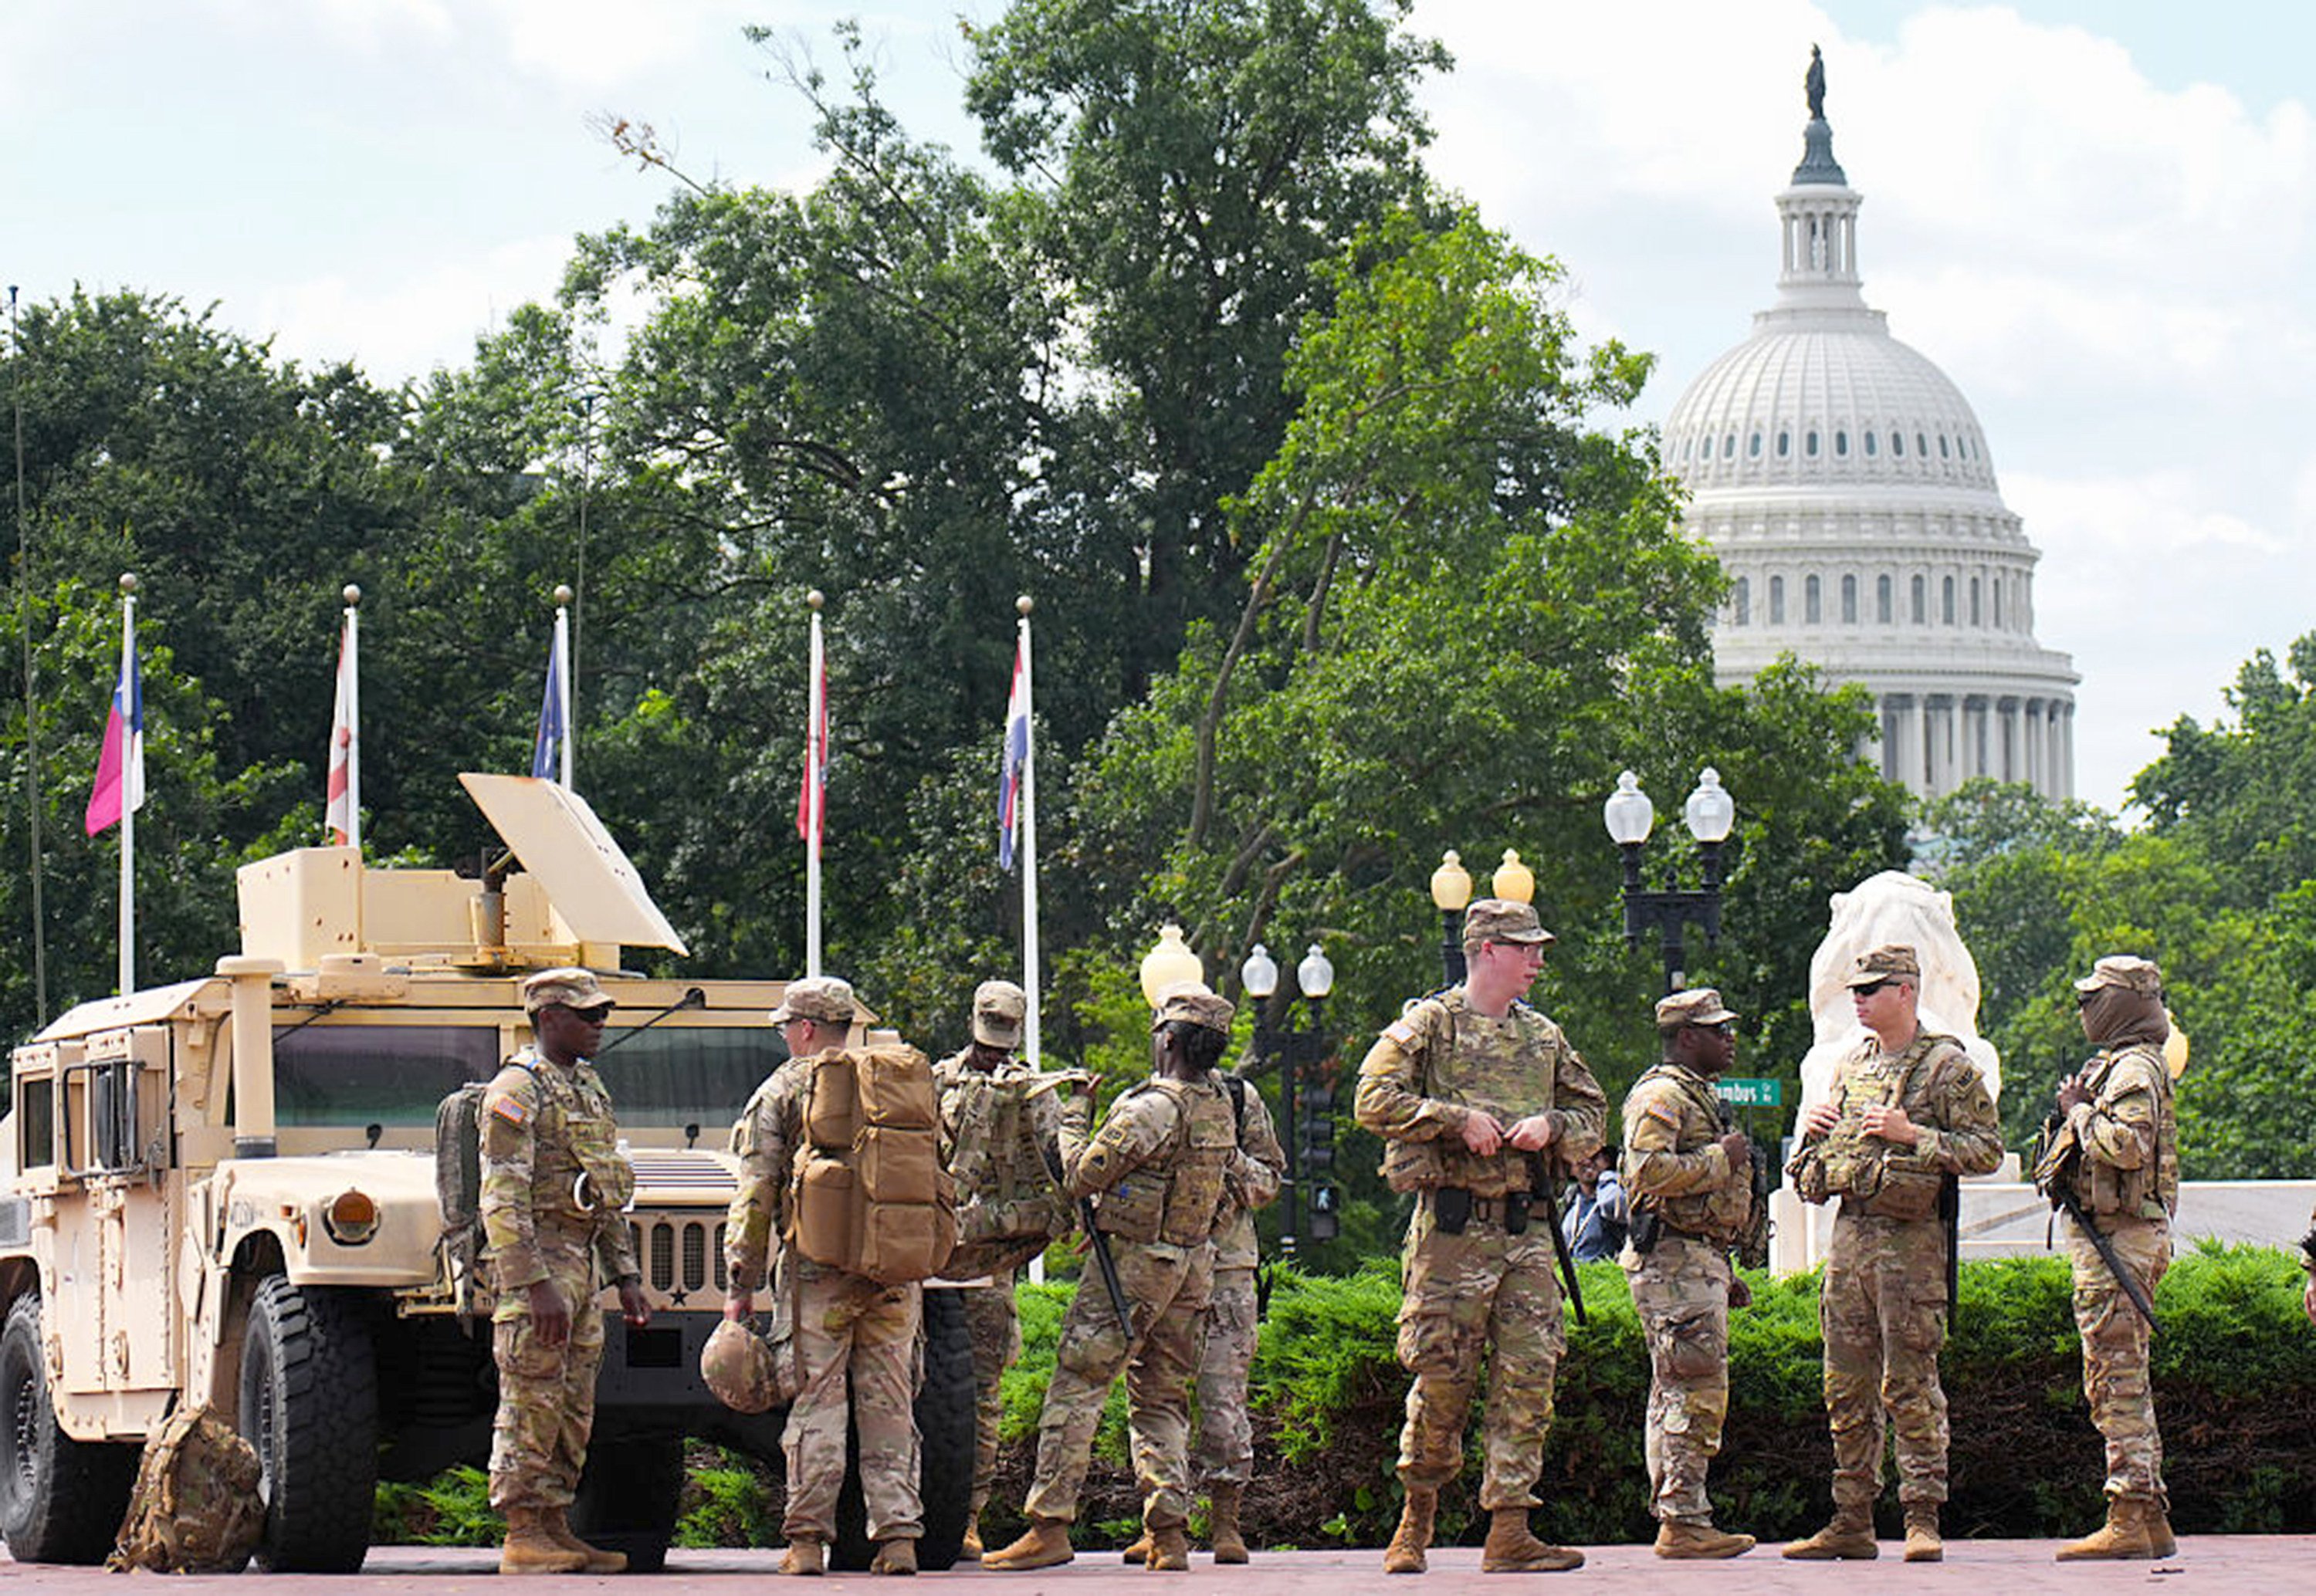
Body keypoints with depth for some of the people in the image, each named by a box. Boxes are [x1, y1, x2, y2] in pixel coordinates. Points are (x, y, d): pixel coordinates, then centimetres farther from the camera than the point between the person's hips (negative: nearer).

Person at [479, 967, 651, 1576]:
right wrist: (537, 1285, -23)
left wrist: (626, 1277, 18)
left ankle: (555, 1528, 15)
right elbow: (502, 1199, -18)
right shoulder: (517, 1090, -11)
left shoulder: (588, 1087, 17)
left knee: (573, 1409, 10)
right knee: (532, 1405, -7)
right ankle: (522, 1537, -5)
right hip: (537, 1259, -9)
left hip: (583, 1261, 9)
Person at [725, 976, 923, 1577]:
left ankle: (808, 1539, -3)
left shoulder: (781, 1093, 2)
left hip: (818, 1271, -3)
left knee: (816, 1406, -1)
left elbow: (755, 1195, -3)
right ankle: (898, 1535, 3)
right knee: (889, 1406, 7)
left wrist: (740, 1285, -1)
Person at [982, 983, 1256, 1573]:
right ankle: (1168, 1531, 4)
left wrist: (1072, 1122, 4)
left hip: (1131, 1264, -8)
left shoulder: (1149, 1111, -19)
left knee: (1075, 1391, -4)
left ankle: (1050, 1527, -7)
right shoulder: (1221, 1109, 6)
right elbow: (1249, 1180, 20)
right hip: (1192, 1269, 8)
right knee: (1161, 1401, 13)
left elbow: (1082, 1176, -13)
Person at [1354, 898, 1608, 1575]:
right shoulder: (1428, 1024, 0)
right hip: (1451, 1229, -5)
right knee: (1441, 1379, -3)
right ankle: (1417, 1518, 15)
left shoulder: (1543, 1037, 17)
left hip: (1526, 1232, 5)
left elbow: (1593, 1112, 22)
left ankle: (1509, 1530, -3)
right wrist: (1459, 1119, -15)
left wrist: (1552, 1126, 1)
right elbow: (1375, 1099, -10)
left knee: (1528, 1378, -3)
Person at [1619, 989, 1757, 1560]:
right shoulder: (1661, 1096, -10)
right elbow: (1649, 1171, -25)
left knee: (1677, 1395, 10)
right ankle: (1685, 1522, -15)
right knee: (1697, 1392, -14)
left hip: (1699, 1262, 11)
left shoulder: (1699, 1096, 24)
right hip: (1674, 1261, -11)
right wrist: (1722, 1158, -14)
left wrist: (1723, 1274, 27)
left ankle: (1676, 1520, 11)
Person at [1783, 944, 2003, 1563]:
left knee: (1909, 1385, -8)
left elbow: (1987, 1149, -9)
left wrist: (1911, 1134, -16)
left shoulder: (1947, 1066, -3)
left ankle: (1923, 1518, -4)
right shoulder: (1851, 1066, 18)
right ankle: (1851, 1522, 11)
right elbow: (1820, 1165, 29)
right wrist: (1811, 1132, 7)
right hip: (1849, 1231, 7)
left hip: (1910, 1238, -7)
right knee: (1847, 1387, 7)